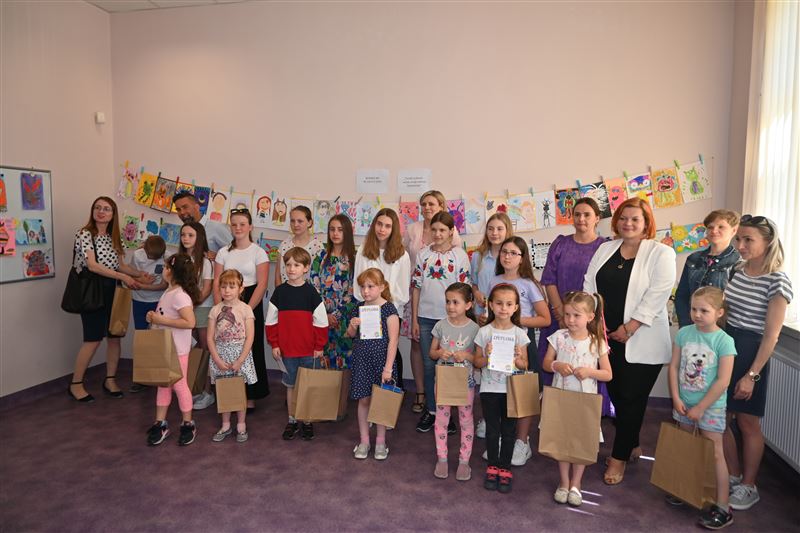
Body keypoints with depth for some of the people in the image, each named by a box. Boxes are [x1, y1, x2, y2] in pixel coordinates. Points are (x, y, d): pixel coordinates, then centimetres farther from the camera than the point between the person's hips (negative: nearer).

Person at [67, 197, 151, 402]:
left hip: (112, 290, 6)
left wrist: (139, 274, -7)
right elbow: (92, 265, -18)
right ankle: (75, 384, 9)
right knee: (93, 339, -6)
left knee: (114, 336, 6)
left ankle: (110, 380, 19)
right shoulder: (85, 234, -8)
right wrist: (123, 277, -22)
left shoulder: (114, 238, 12)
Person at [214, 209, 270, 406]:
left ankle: (250, 397, 13)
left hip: (251, 303, -3)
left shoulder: (258, 252, -1)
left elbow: (262, 284, -8)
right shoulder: (223, 252, 10)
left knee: (250, 349, 1)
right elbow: (217, 282, 6)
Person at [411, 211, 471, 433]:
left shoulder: (460, 255, -3)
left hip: (450, 317, -2)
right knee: (429, 366, 10)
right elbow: (416, 287, 5)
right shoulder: (423, 254, 4)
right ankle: (431, 410, 24)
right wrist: (414, 320, 2)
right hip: (426, 317, 2)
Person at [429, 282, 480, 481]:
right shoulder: (441, 325, -4)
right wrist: (440, 353, -17)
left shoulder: (474, 328, -10)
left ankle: (464, 461, 26)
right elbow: (432, 353, 4)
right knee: (441, 419, 11)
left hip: (465, 380, -2)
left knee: (466, 420, 10)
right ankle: (442, 459, 27)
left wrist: (467, 356, -21)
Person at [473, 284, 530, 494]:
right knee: (492, 429, 11)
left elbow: (524, 365, 3)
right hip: (489, 388, 0)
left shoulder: (519, 333, -3)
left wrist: (517, 358, -18)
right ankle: (492, 467, 28)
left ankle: (505, 469, 26)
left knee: (509, 430, 10)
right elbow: (477, 362, 0)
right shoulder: (484, 332, -5)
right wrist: (487, 357, -20)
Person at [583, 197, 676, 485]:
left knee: (631, 398, 2)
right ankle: (632, 445, 33)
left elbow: (658, 294, -13)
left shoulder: (661, 253, -3)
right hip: (607, 338, 5)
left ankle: (620, 456, 16)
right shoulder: (605, 249, 11)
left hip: (640, 342, -5)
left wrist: (629, 328, -16)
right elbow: (589, 285, 7)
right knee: (616, 394, 12)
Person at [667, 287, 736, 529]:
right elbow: (674, 367, -1)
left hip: (711, 406, -4)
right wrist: (676, 398, -7)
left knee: (714, 454, 2)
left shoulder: (724, 341, -16)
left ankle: (723, 507, 12)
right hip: (684, 403, 5)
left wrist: (700, 408, -14)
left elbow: (723, 381, -17)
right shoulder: (683, 333, -5)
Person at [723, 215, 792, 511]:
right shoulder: (736, 270, 6)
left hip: (750, 353, -6)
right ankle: (734, 475, 30)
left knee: (747, 423, 8)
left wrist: (751, 375, -16)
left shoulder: (777, 281, -13)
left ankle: (748, 486, 26)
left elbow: (771, 335, -14)